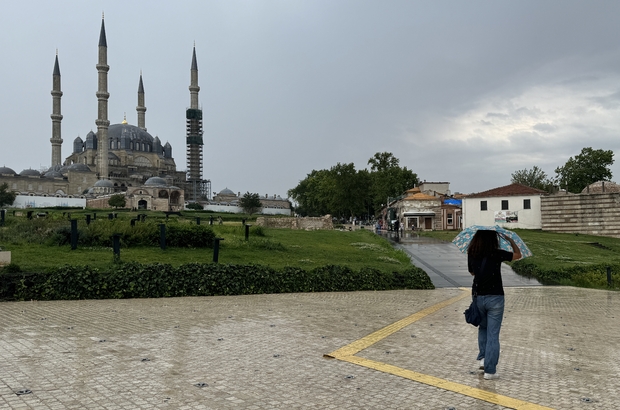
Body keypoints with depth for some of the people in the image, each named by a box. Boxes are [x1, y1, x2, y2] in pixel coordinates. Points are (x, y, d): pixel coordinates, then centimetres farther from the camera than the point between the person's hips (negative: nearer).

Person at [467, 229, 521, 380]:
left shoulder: (471, 254, -3)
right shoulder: (497, 254, -12)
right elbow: (518, 255, 4)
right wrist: (510, 239, 14)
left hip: (478, 296, 3)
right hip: (495, 297, -3)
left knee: (483, 328, 26)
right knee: (493, 334, 4)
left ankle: (483, 358, 25)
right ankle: (490, 370, 8)